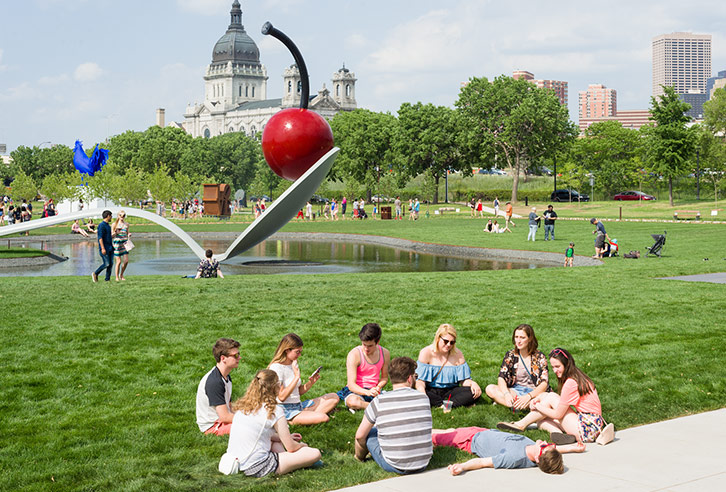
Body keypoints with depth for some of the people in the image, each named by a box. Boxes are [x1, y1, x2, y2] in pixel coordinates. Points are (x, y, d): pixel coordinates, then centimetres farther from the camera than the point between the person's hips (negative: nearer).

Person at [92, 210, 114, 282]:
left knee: (111, 264, 3)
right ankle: (95, 274, 10)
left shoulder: (108, 225, 15)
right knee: (106, 264, -9)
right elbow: (100, 237, -19)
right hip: (104, 248, -9)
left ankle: (107, 279, 8)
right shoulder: (101, 225, -13)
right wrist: (103, 248, -23)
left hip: (110, 247, 9)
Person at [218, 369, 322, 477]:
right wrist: (302, 445, 18)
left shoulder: (242, 406, 8)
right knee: (315, 454, -5)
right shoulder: (275, 411, -12)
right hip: (257, 469, -8)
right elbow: (291, 447, -5)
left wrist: (285, 437, 27)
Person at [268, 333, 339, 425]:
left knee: (334, 397, 5)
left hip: (299, 405, 9)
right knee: (323, 418, -26)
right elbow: (281, 397, -21)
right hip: (285, 410, -9)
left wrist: (311, 382, -1)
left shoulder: (293, 364, 12)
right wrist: (296, 377, -22)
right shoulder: (276, 367, -15)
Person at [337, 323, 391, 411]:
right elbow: (351, 384, -18)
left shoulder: (385, 353, 1)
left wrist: (378, 388, -11)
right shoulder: (354, 354, -13)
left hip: (373, 391, 4)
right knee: (353, 402, -42)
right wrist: (367, 392, -37)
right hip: (357, 391, -4)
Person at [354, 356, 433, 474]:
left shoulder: (379, 401, -10)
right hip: (423, 464, 3)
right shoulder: (423, 398, -3)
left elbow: (360, 435, 0)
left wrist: (359, 455, 21)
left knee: (368, 432, 18)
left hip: (395, 466, -3)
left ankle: (359, 458, 45)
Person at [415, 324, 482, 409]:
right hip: (431, 391, -2)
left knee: (475, 392, -22)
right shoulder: (426, 353, -6)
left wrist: (472, 384, -22)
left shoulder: (457, 354, 2)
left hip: (450, 391, 2)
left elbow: (464, 380, 2)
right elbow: (420, 380, -12)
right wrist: (422, 395, -33)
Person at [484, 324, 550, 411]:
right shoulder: (510, 355, 3)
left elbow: (544, 383, -14)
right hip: (515, 391, 3)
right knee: (490, 389, -23)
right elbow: (501, 378, -6)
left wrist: (528, 396, -32)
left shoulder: (539, 357, -4)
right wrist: (506, 394, -29)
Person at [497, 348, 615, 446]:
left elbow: (558, 414, -13)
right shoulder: (578, 377, 14)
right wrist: (539, 398, 2)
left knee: (551, 398, -6)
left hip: (587, 429, -10)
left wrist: (537, 406, 2)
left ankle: (521, 425, 1)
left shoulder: (570, 383, -17)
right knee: (541, 420, 9)